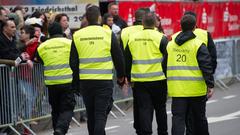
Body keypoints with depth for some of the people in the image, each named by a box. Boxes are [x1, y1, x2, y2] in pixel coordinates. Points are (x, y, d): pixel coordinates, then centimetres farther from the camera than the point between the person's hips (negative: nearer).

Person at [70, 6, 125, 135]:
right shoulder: (108, 34, -5)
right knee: (101, 114, -2)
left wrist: (76, 81, 17)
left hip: (85, 81, 3)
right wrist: (121, 76, 16)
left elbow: (73, 62, 5)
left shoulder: (77, 36, 1)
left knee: (91, 115, 16)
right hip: (104, 81, -3)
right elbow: (119, 58, 1)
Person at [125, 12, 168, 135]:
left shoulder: (132, 38, 5)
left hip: (139, 82, 2)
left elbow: (127, 61, 11)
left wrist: (128, 78, 20)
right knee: (160, 109, 13)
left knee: (144, 109, 3)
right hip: (158, 80, -2)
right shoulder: (160, 38, -7)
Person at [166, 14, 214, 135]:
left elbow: (165, 66, 14)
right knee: (199, 118, 13)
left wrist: (167, 83, 24)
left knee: (178, 117, 0)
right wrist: (210, 85, -9)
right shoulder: (198, 45, -8)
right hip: (196, 89, -3)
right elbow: (206, 66, -12)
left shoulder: (170, 44, 7)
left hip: (177, 89, 3)